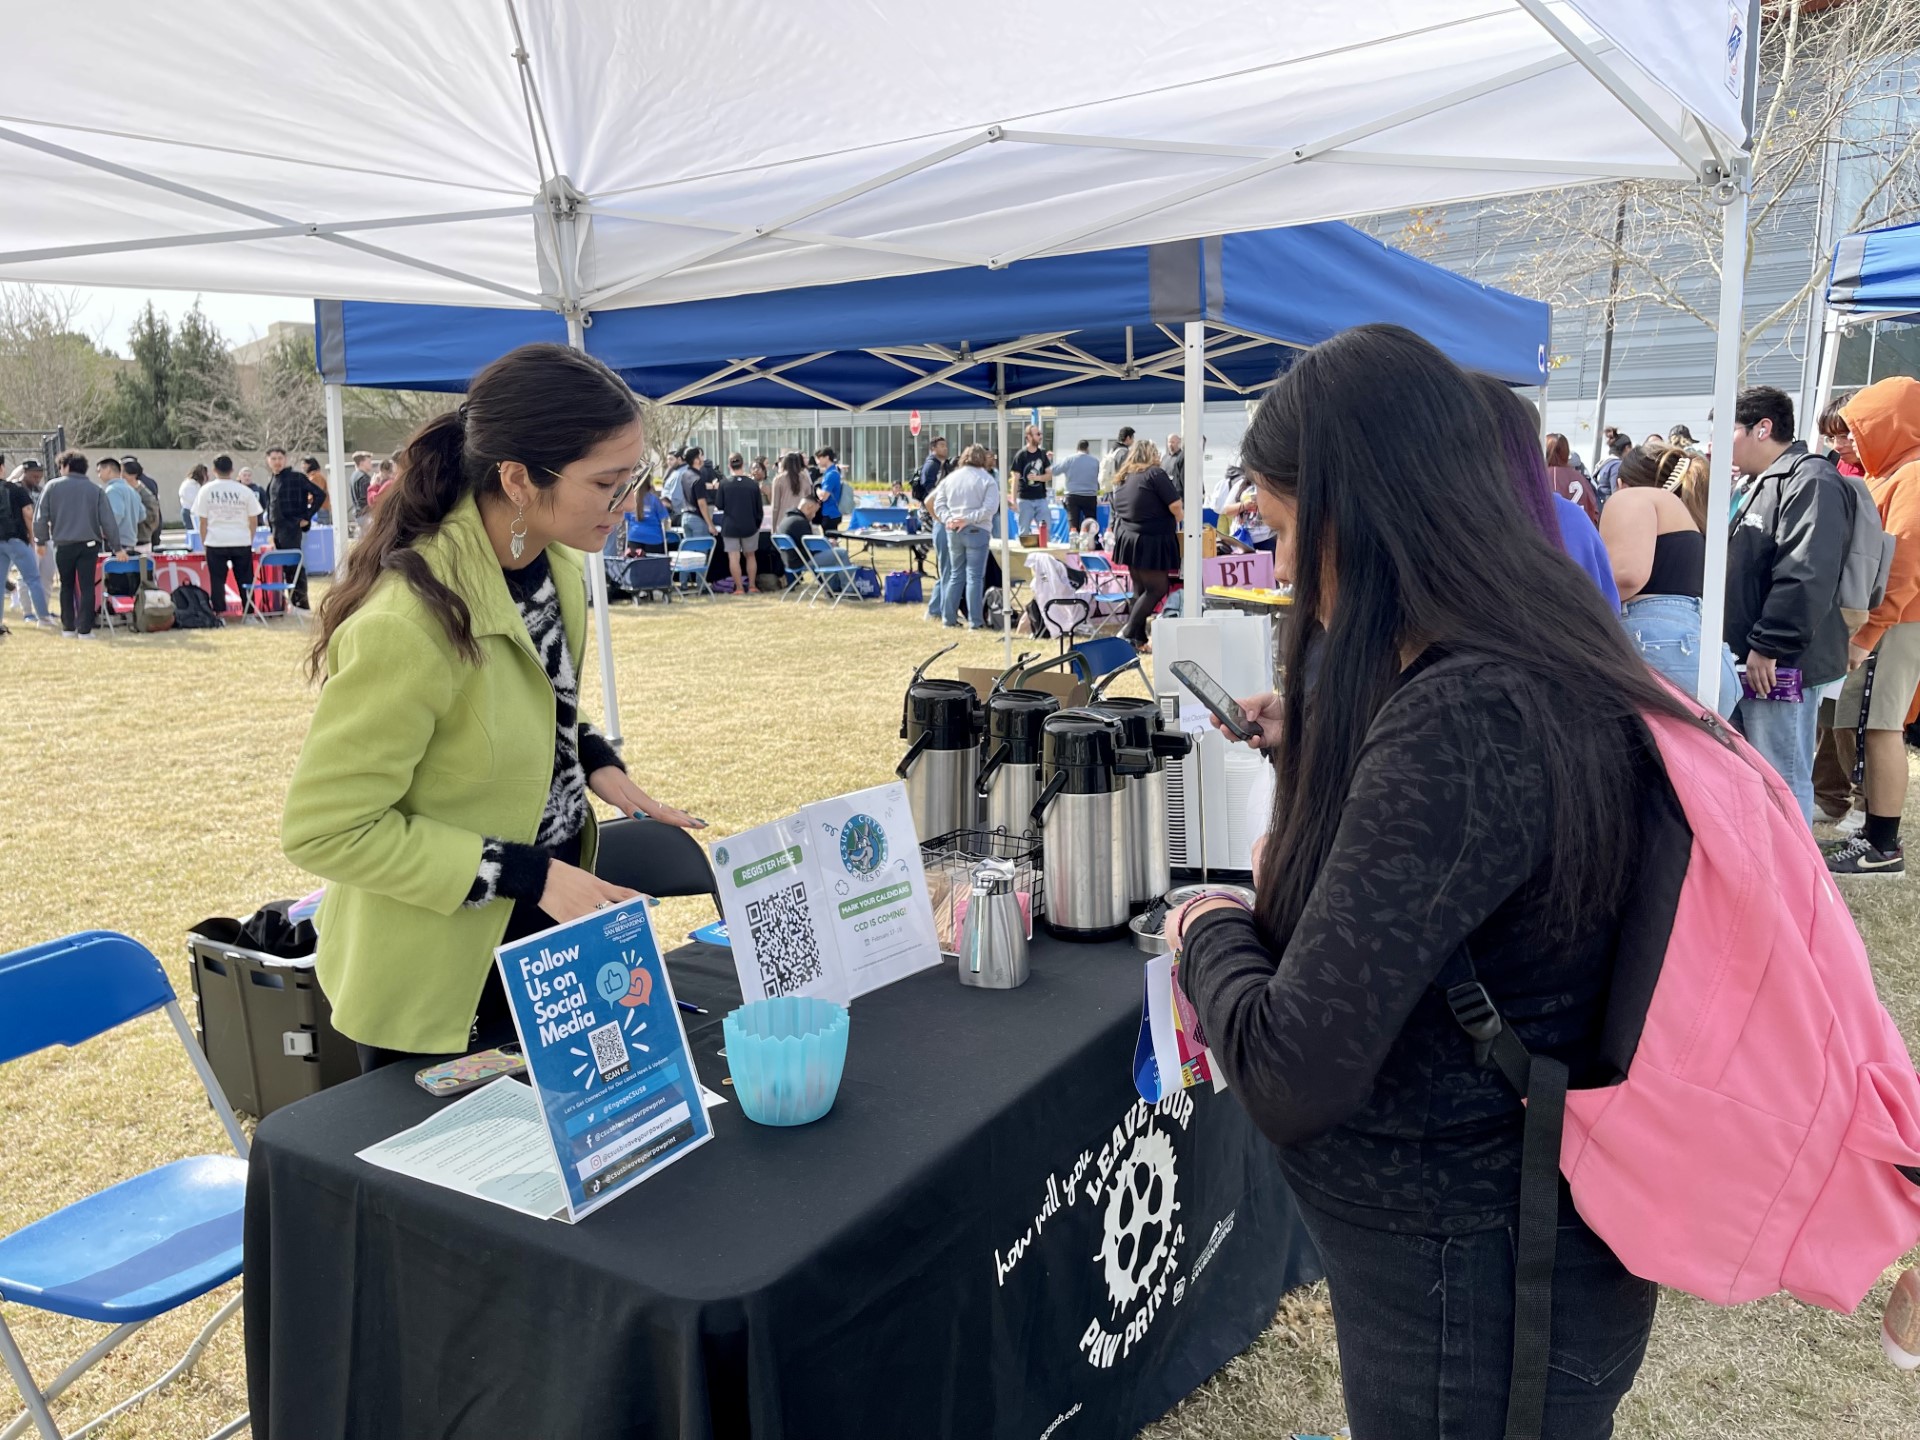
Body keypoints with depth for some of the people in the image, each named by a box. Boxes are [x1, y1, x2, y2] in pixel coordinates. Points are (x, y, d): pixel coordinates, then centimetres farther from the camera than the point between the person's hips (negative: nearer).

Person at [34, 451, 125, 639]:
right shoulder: (95, 490, 5)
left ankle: (68, 627, 15)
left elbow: (40, 516, 2)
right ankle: (84, 630, -3)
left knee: (67, 586, 14)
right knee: (87, 587, 1)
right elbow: (108, 521, 0)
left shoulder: (52, 486, 4)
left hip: (63, 544, 1)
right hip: (89, 544, -1)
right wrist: (117, 547, 3)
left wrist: (41, 540, 14)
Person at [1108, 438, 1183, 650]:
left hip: (1127, 538, 8)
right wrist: (1179, 517, 8)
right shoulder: (1155, 473, -9)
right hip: (1150, 542, -8)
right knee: (1158, 589, -1)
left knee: (1140, 590, 13)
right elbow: (1176, 507, -12)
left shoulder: (1123, 478, 14)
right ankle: (1128, 634, -7)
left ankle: (1139, 640, 12)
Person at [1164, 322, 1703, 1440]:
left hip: (1466, 1280, -9)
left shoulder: (1460, 716, -31)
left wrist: (1212, 934, -13)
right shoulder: (1550, 673, 0)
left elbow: (1296, 1075, -32)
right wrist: (1314, 749, 13)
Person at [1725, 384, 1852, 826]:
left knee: (1781, 782, -6)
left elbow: (1807, 577, -24)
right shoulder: (1762, 484, 21)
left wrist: (1768, 647, -23)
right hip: (1754, 660, 10)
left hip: (1781, 665, -10)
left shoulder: (1810, 480, -13)